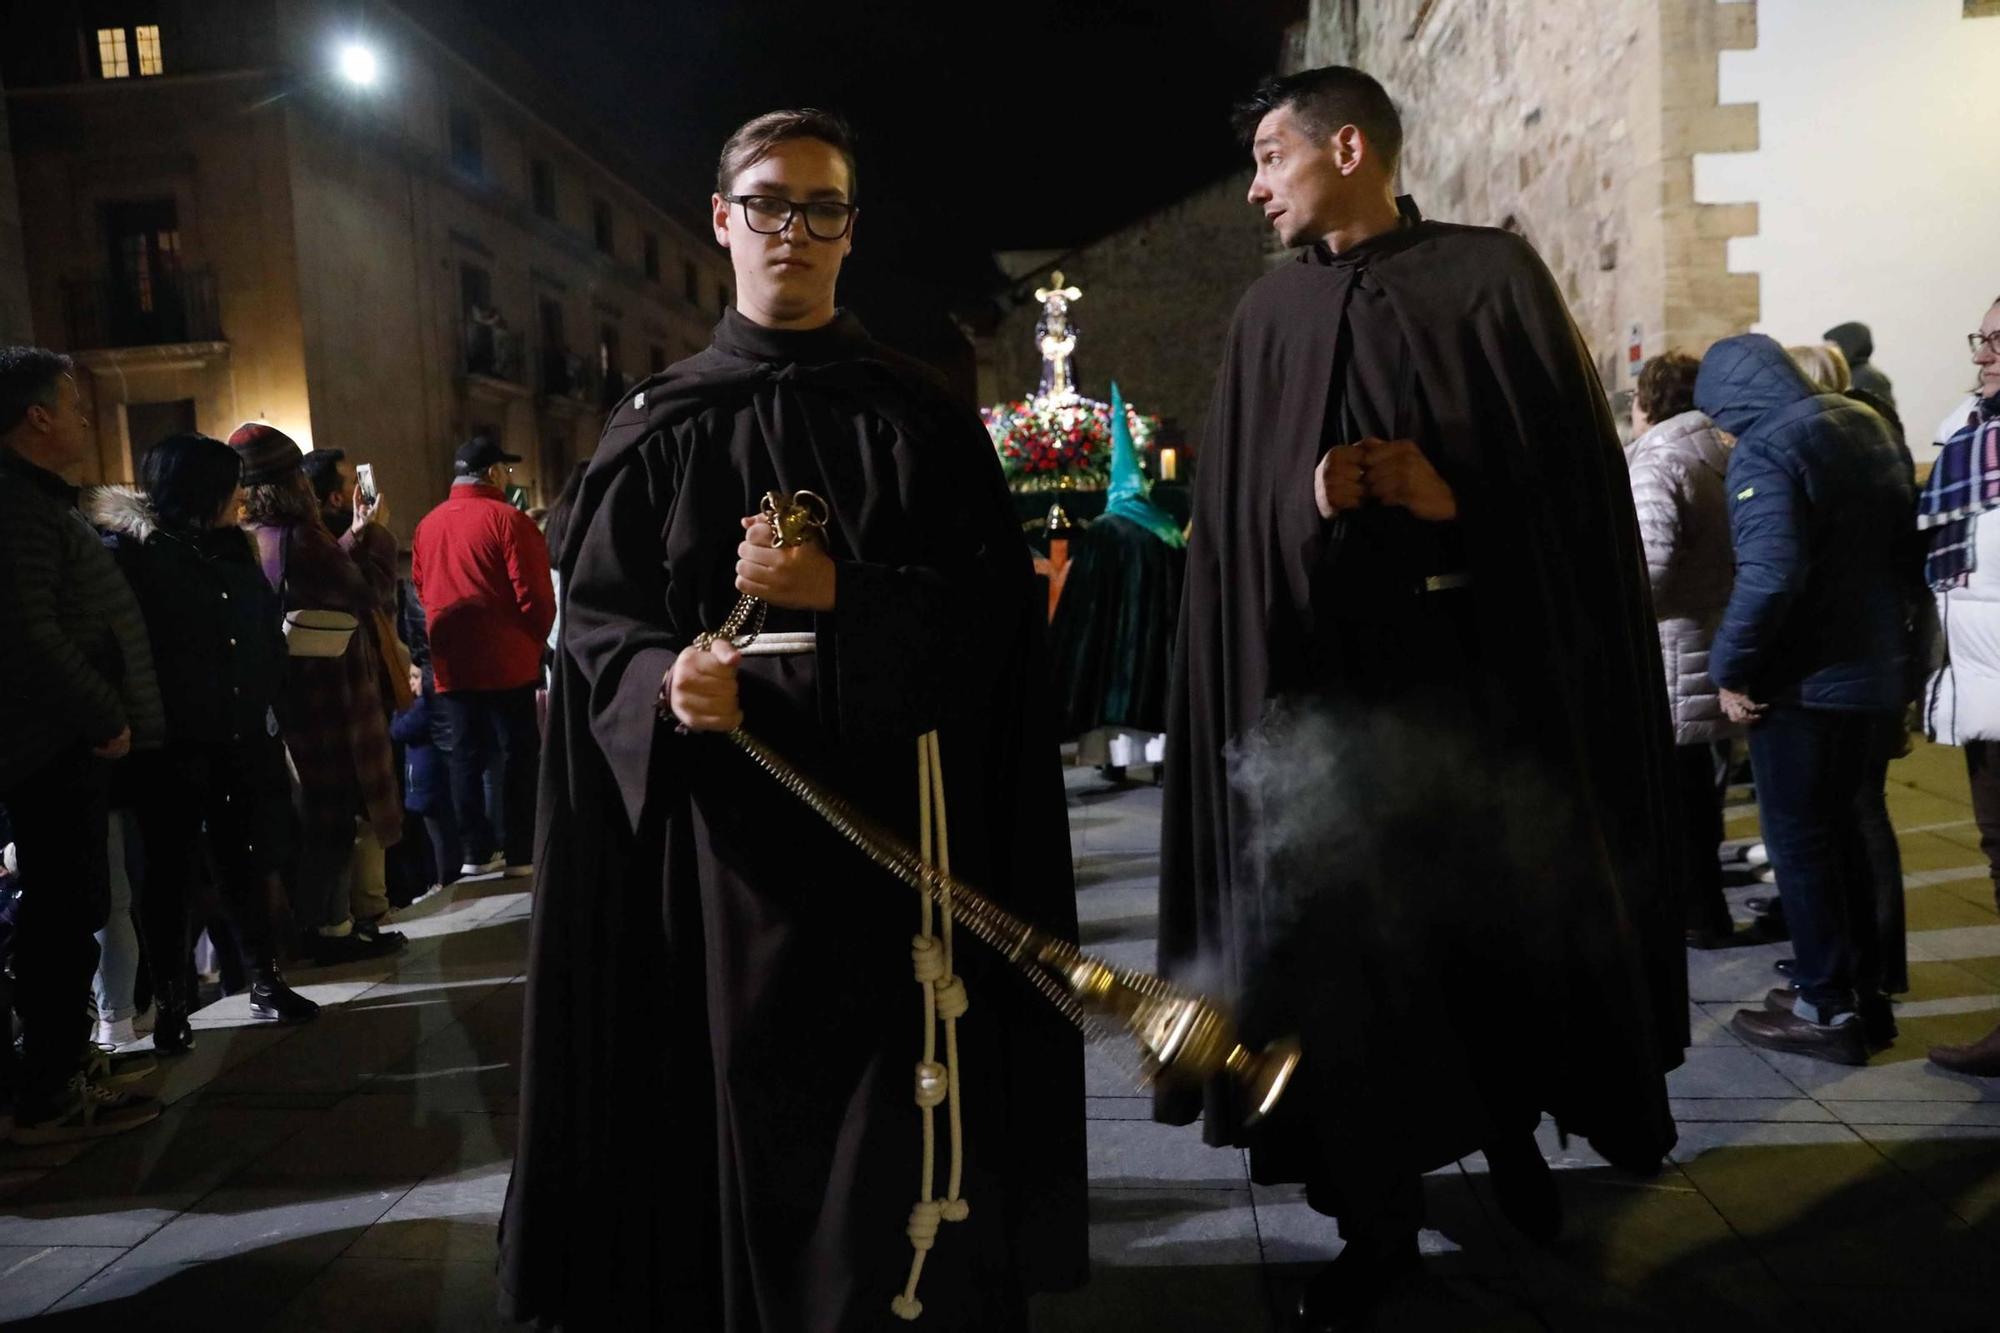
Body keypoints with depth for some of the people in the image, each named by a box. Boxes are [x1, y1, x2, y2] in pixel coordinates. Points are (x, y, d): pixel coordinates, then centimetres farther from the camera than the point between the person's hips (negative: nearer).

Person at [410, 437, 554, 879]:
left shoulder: (428, 524, 7)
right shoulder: (508, 519, -11)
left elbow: (421, 588, 15)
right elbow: (534, 593, -13)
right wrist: (538, 639, 3)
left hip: (451, 662, 5)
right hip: (508, 660, -5)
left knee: (466, 755, 10)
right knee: (519, 754, 2)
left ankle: (476, 851, 15)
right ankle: (521, 853, 4)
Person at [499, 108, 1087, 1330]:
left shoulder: (916, 412, 6)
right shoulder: (658, 428, 7)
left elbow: (996, 601, -1)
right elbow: (596, 624, 4)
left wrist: (836, 594, -15)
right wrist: (665, 685, -17)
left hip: (894, 810, 0)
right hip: (727, 824, 1)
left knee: (898, 1109, 0)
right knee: (747, 1089, 6)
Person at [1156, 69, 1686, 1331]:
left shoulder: (1491, 273, 2)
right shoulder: (1268, 315, 11)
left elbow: (1570, 468, -1)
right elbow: (1234, 515, 8)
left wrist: (1449, 493, -15)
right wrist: (1312, 498, -11)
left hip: (1490, 672, -2)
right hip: (1328, 680, 2)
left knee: (1508, 923, 8)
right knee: (1347, 938, 1)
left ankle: (1512, 1130, 37)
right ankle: (1379, 1218, 17)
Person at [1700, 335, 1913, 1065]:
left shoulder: (1764, 450, -18)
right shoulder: (1865, 422, 10)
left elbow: (1769, 574, -29)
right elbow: (1902, 535, 18)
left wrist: (1732, 667, -19)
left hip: (1801, 677, -9)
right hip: (1871, 665, 9)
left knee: (1798, 839, 2)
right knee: (1838, 828, 18)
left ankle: (1827, 1008, 9)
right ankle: (1864, 991, 25)